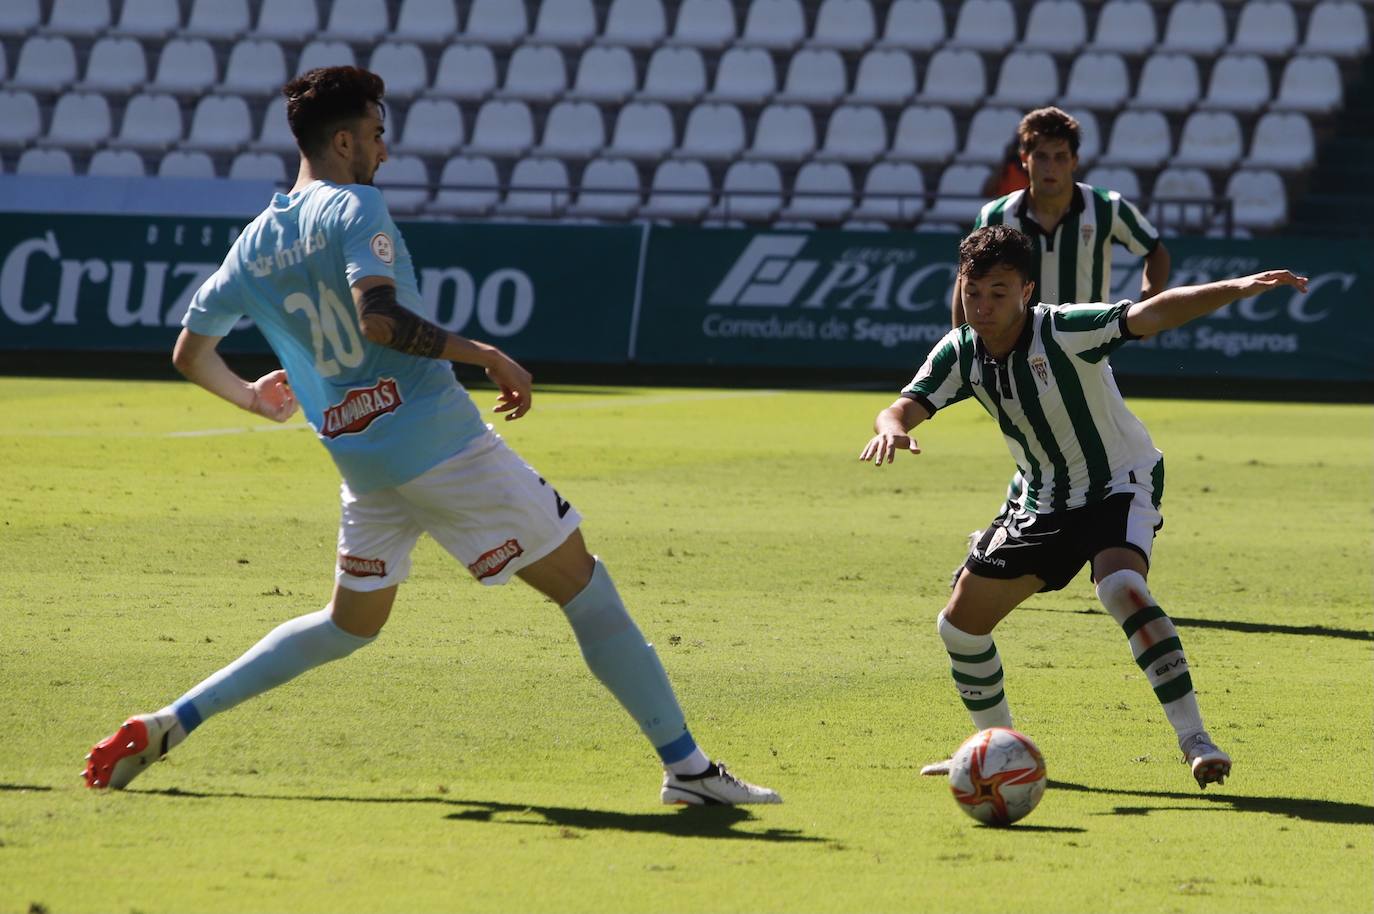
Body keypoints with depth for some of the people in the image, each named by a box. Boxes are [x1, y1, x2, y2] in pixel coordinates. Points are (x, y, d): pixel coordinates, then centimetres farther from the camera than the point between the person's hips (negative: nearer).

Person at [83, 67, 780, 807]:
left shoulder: (255, 245, 12)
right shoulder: (353, 208, -9)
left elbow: (190, 353, 20)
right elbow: (379, 318, -26)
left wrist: (253, 399, 38)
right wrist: (483, 355, -20)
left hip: (359, 461, 7)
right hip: (436, 435, -7)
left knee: (350, 624, 25)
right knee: (582, 584, 1)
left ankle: (172, 723, 16)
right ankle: (685, 766, -1)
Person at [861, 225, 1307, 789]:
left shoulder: (1064, 330, -25)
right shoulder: (960, 352, -8)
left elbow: (1151, 314, -36)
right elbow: (905, 407, -16)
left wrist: (1235, 289, -52)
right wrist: (892, 427, -43)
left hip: (1122, 483, -7)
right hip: (1044, 504, 7)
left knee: (1121, 588, -35)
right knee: (960, 623, 5)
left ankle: (1195, 740, -33)